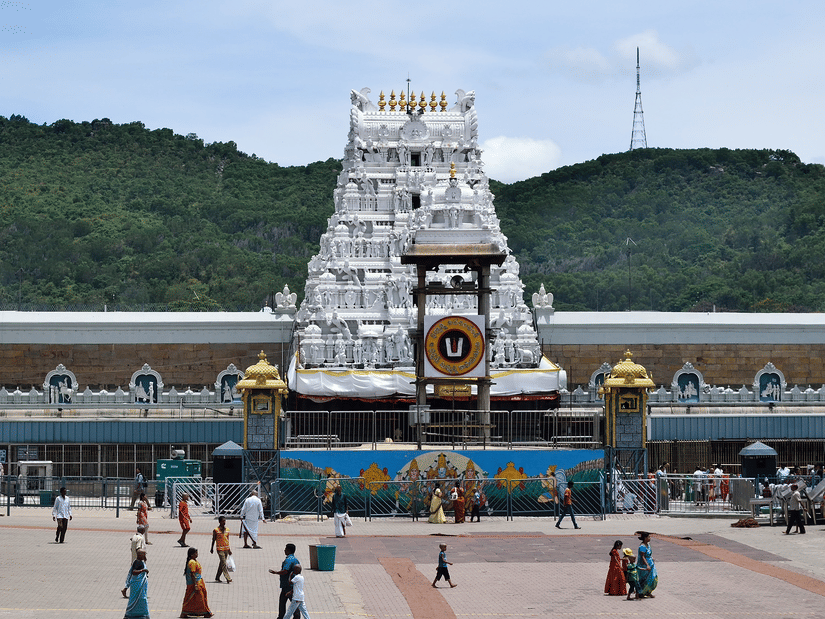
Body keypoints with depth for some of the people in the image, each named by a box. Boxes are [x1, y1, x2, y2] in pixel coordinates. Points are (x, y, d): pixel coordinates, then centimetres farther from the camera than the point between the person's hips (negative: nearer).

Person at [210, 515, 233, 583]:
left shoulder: (227, 529, 8)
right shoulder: (216, 530, -7)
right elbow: (213, 540, 1)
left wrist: (229, 549, 14)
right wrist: (212, 548, 7)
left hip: (226, 549, 6)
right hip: (220, 549, -6)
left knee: (222, 564, 11)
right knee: (224, 564, -10)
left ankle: (217, 578, 21)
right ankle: (228, 578, -13)